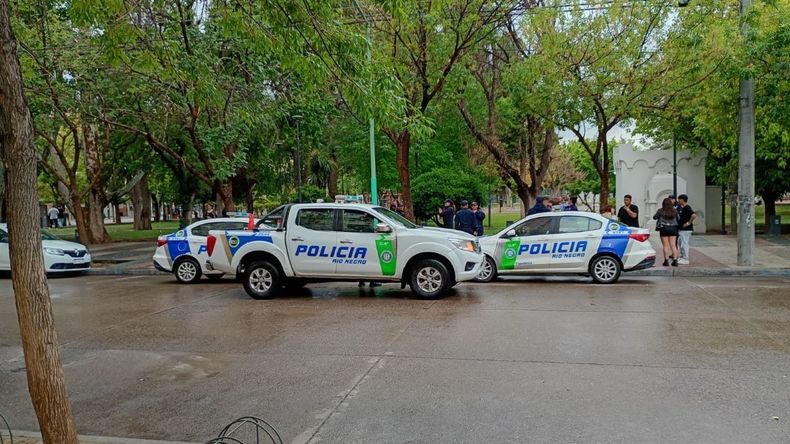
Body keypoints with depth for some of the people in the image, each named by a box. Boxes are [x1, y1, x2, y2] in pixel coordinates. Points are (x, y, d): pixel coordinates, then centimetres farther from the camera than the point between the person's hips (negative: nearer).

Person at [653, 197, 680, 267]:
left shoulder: (661, 211, -7)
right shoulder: (674, 211, 1)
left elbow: (655, 217, 5)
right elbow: (678, 219, 10)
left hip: (664, 228, -3)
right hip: (673, 229, 3)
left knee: (665, 245, 1)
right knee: (673, 245, 6)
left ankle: (666, 260, 0)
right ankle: (675, 260, 4)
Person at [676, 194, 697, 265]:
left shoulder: (687, 208, -17)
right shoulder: (681, 208, 13)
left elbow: (694, 215, -30)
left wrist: (688, 223, -23)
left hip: (686, 229, -10)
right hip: (681, 229, 10)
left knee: (685, 244, -6)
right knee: (680, 243, 18)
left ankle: (685, 260, -1)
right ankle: (682, 257, 28)